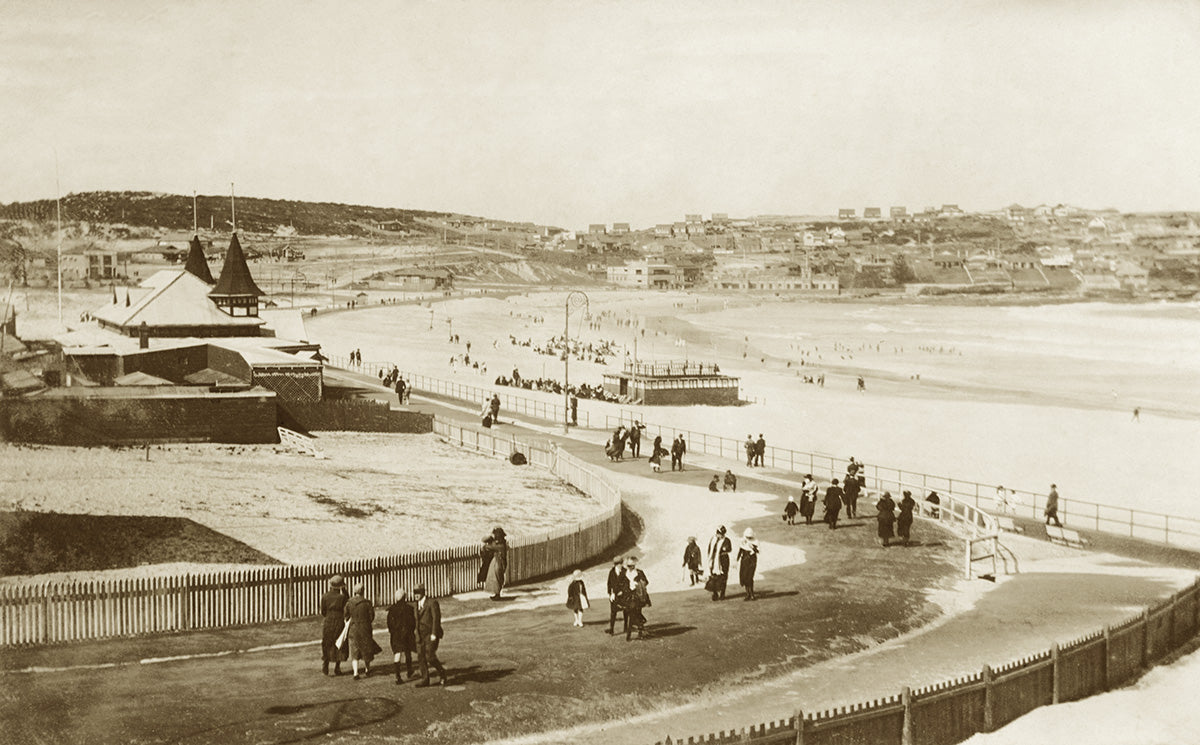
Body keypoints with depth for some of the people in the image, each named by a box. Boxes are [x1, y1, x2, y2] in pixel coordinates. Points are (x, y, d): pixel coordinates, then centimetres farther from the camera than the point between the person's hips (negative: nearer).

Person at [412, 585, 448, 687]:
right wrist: (418, 635, 15)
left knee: (430, 657, -13)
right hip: (421, 636, 7)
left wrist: (434, 634, -18)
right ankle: (425, 680, 5)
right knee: (421, 658, 1)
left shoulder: (432, 603, -8)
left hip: (431, 635, -7)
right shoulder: (418, 604, 15)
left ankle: (441, 672, 10)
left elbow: (436, 619, -13)